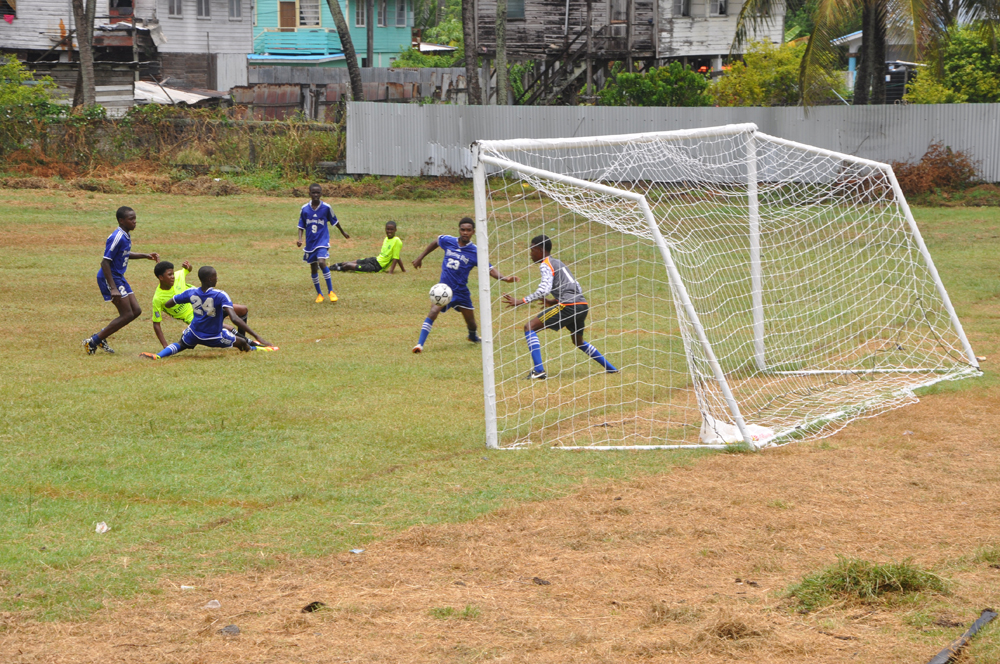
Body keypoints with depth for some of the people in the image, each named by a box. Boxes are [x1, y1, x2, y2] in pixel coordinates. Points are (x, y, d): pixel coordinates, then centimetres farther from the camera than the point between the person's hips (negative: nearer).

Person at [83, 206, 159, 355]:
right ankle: (92, 342, -3)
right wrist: (113, 289, -27)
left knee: (136, 311, 8)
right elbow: (105, 263, -24)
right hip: (109, 278, -10)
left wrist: (145, 256, 24)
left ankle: (100, 338, 13)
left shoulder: (126, 236, 8)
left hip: (119, 278, 10)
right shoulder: (117, 238, -22)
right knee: (127, 315, -10)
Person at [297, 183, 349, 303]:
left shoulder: (326, 208, -7)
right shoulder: (305, 209, -3)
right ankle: (319, 294, 25)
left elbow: (335, 221, 10)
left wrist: (343, 232, 23)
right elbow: (301, 226, 5)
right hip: (310, 242, 3)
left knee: (322, 262, -24)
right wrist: (299, 239, -11)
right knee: (313, 268, 9)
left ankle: (331, 291, -16)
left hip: (322, 240, -3)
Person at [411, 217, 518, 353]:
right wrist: (420, 257, 21)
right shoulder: (448, 241, -5)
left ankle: (473, 336, 50)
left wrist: (504, 278, -29)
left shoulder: (475, 252, -11)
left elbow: (489, 269, -12)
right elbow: (435, 243, 17)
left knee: (471, 322, 13)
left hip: (461, 291, 0)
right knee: (433, 311, -24)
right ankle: (420, 344, -24)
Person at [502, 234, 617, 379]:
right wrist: (554, 301, 31)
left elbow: (544, 289, -17)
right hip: (583, 305, 9)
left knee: (530, 327, -5)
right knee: (578, 342, 32)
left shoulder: (546, 265, -1)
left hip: (568, 306, -9)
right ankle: (611, 368, 36)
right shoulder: (559, 263, 26)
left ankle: (538, 371, -18)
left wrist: (521, 301, -17)